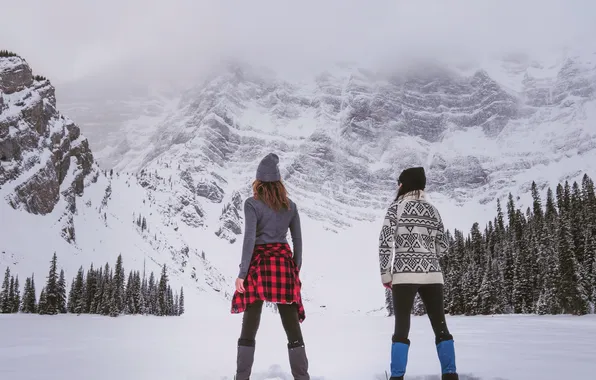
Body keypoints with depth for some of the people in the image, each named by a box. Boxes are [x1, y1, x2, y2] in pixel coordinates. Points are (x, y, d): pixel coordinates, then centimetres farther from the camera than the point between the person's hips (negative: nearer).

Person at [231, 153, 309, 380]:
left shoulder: (252, 204, -5)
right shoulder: (290, 205, 8)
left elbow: (249, 239, -11)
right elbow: (297, 240, 9)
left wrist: (242, 273, -9)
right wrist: (296, 269, 17)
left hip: (259, 264, -3)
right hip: (284, 263, 3)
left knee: (249, 327, 5)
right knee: (292, 326, 5)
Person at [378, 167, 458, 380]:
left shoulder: (397, 207, 0)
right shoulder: (433, 211, 11)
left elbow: (385, 242, -8)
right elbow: (443, 247, 13)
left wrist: (385, 274, -3)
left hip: (404, 275, -3)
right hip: (432, 275, 3)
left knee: (402, 328, 1)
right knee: (440, 327, 9)